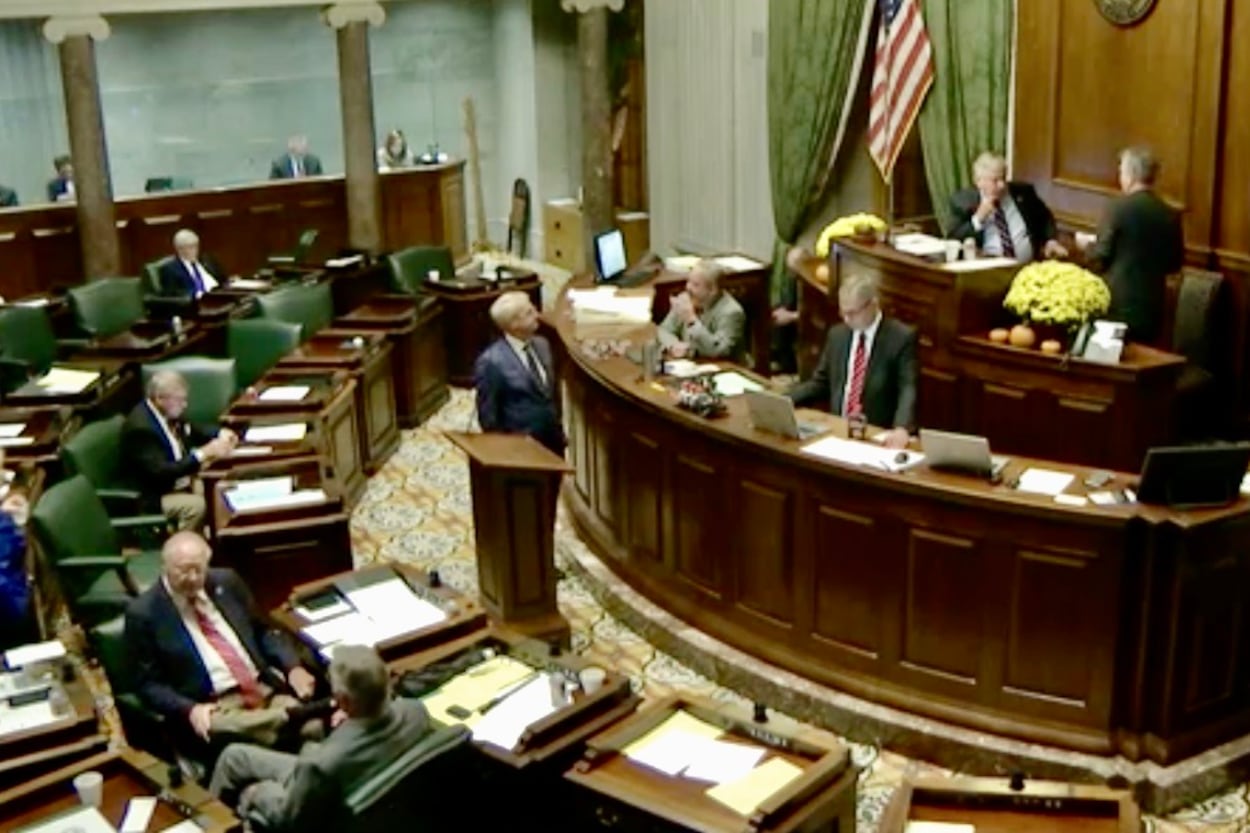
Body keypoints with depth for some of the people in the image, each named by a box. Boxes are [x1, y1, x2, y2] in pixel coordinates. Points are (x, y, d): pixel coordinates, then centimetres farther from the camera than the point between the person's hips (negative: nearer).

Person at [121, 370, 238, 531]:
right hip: (154, 496, -9)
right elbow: (160, 472, -31)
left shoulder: (169, 413, 0)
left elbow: (194, 433, 18)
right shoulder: (140, 427, -25)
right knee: (197, 505, -29)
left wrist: (221, 435, -3)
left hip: (180, 482, 9)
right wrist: (203, 454, -32)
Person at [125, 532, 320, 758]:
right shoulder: (143, 612, 0)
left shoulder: (226, 583, 13)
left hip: (266, 691, 5)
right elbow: (149, 684, 1)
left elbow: (264, 630, 21)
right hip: (212, 708, -4)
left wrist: (293, 667, 2)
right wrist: (190, 709, -18)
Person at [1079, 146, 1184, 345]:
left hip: (1117, 306, -5)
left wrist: (1089, 247, 11)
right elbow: (1174, 263, 11)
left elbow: (1100, 257, -10)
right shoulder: (1171, 215, 3)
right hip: (1151, 310, 5)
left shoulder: (1118, 207, -11)